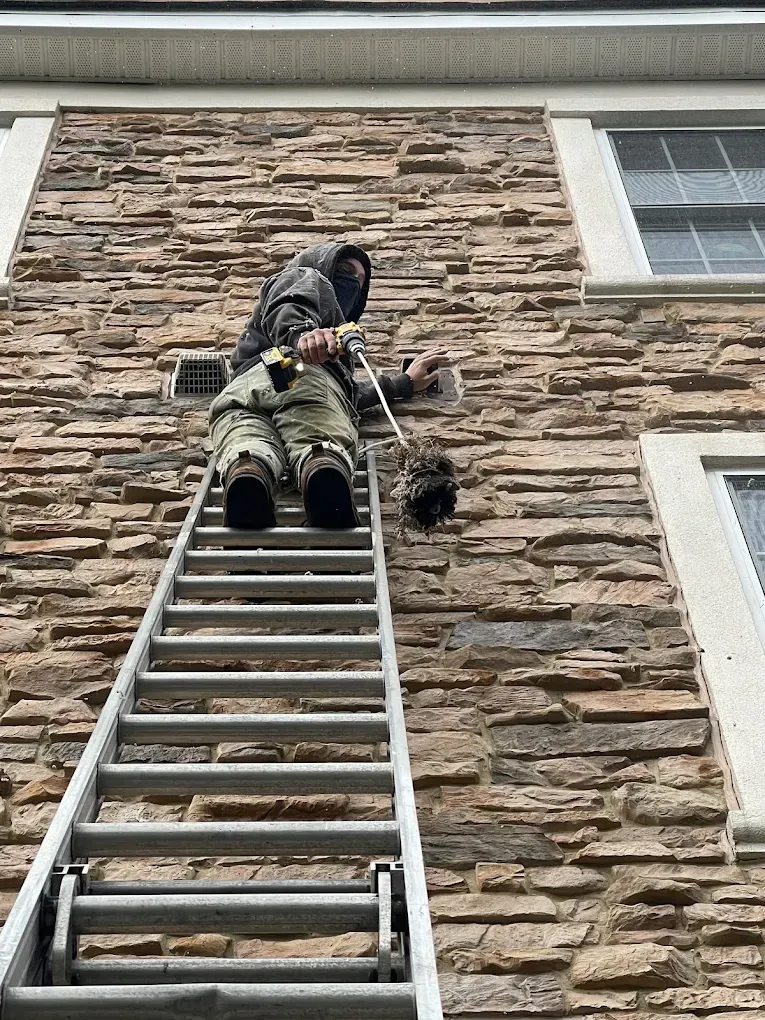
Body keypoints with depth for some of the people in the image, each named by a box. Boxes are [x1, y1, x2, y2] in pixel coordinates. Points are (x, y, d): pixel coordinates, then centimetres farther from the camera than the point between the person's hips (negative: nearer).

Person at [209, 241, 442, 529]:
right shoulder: (303, 277, 33)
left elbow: (351, 394, 51)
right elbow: (286, 311, 6)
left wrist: (405, 382, 63)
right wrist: (301, 335, -19)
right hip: (301, 376, -6)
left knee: (246, 462, -31)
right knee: (327, 458, -36)